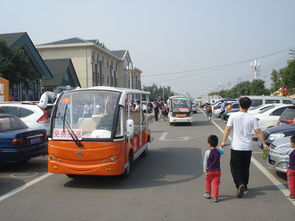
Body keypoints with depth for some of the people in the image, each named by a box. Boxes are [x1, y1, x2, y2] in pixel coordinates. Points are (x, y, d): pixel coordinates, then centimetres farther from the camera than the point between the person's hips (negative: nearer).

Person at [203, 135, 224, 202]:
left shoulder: (207, 152, -13)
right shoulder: (218, 151, -2)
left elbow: (205, 162, -8)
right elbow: (222, 152, 24)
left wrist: (205, 170, 3)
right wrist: (221, 147, 46)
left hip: (210, 171, -2)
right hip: (217, 171, 2)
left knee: (208, 181, 19)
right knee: (216, 183, 4)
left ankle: (208, 193, 28)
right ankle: (215, 197, 1)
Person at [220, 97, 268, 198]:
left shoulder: (233, 116, -8)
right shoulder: (252, 118, -3)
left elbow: (228, 129, -11)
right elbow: (258, 132, -2)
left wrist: (223, 141, -8)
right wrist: (264, 143, 5)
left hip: (236, 147, -3)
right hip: (248, 147, 3)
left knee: (235, 167, 4)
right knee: (245, 167, 18)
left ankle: (240, 184, -16)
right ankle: (244, 186, 29)